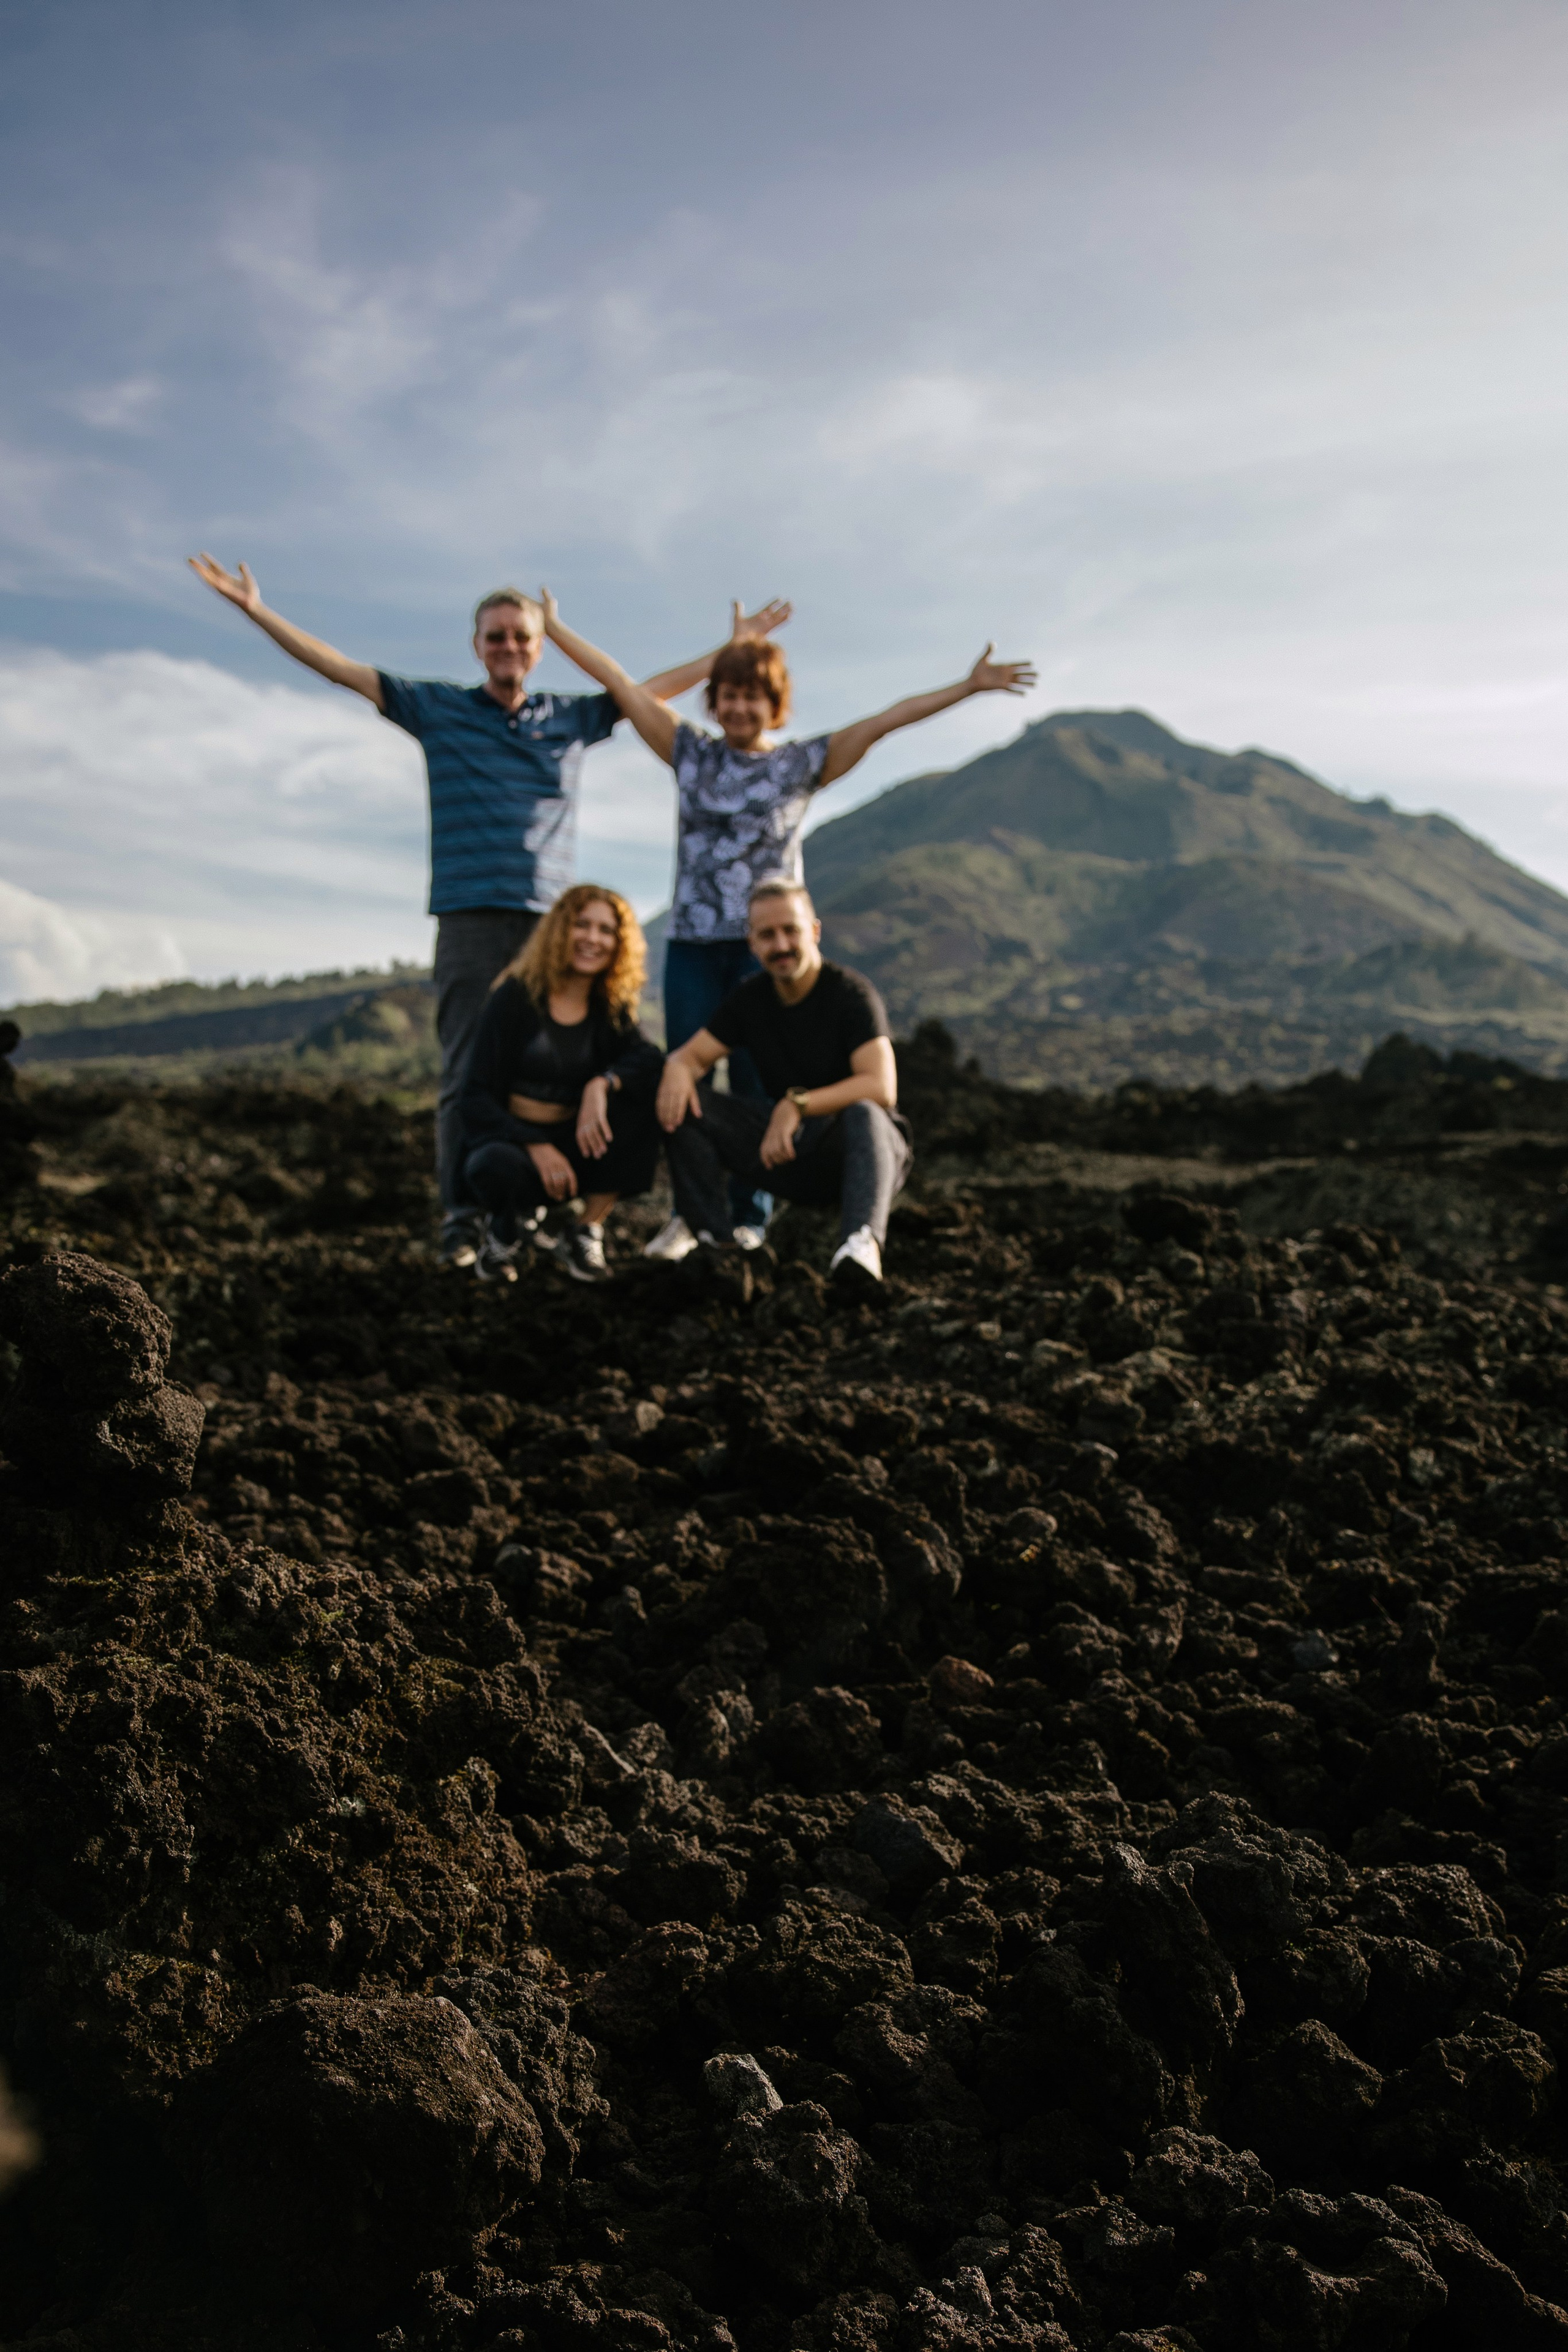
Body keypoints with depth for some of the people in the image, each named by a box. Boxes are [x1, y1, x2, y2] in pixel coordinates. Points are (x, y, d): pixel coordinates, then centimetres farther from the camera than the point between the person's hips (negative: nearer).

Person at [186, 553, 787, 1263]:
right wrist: (255, 609, 6)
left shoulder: (571, 718, 16)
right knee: (466, 1071, -6)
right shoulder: (438, 708, 11)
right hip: (469, 919, -2)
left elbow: (652, 689, 25)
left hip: (550, 920, 2)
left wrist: (731, 650, 27)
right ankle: (460, 1221, -4)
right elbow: (339, 668, 10)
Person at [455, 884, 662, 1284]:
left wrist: (602, 1084, -36)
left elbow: (650, 1057, -17)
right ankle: (505, 1225, -1)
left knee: (640, 1089, -22)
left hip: (574, 1147, 4)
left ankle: (587, 1232, -13)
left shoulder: (610, 1008, 4)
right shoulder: (516, 995, -7)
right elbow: (476, 1098, -12)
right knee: (500, 1167, -40)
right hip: (509, 1141, -4)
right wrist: (535, 1146, -27)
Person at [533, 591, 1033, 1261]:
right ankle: (688, 1214, 12)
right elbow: (619, 682, 10)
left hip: (764, 946, -2)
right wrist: (554, 628, 13)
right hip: (693, 942, 2)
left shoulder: (802, 764, 5)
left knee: (757, 1085, -1)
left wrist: (969, 686, -5)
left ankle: (748, 1219, 7)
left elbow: (883, 721, -1)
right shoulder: (692, 752, 9)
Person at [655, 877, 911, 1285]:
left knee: (864, 1114, -41)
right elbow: (695, 1053, 4)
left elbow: (881, 1088, -26)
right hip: (784, 1148, 5)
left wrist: (797, 1104, -32)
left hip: (856, 1147, -5)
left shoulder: (850, 992, -14)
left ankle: (863, 1243, -63)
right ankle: (713, 1236, -18)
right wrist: (678, 1066, -22)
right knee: (681, 1101, -10)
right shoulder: (750, 997, 5)